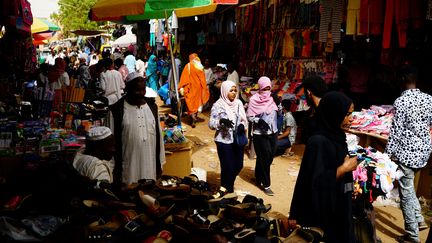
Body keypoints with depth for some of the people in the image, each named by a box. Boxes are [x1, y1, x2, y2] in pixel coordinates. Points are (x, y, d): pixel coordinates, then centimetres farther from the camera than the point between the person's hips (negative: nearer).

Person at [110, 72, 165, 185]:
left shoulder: (152, 106, 6)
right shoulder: (117, 110, -7)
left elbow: (158, 135, 10)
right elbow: (113, 142, -3)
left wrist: (160, 164, 10)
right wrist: (116, 170, -3)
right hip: (128, 168, -3)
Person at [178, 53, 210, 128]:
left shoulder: (188, 66, -6)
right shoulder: (200, 67, 3)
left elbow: (184, 77, -11)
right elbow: (203, 79, 6)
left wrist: (182, 87, -11)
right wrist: (204, 88, 13)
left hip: (191, 88, -3)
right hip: (198, 88, 3)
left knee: (191, 102, -1)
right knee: (197, 101, 13)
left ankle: (192, 115, -17)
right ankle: (195, 116, 19)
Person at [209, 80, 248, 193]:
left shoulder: (238, 103, 4)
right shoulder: (218, 105, -10)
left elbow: (244, 119, 10)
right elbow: (211, 124, -10)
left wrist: (242, 125, -12)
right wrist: (221, 121, -28)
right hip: (224, 141, -5)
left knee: (238, 165, 14)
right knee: (228, 167, 0)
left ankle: (228, 183, 43)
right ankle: (227, 192, 20)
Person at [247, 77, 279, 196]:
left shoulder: (272, 98, 5)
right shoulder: (254, 99, -9)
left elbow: (278, 113, 12)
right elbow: (249, 116, -8)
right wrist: (259, 121, -23)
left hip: (273, 132, 5)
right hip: (260, 134, -5)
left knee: (270, 156, 13)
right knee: (264, 158, -1)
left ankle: (259, 177, 35)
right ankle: (266, 185, 10)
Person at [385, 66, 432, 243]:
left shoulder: (401, 101, -17)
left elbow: (396, 131, -17)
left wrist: (388, 154, -9)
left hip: (406, 152, -7)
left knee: (406, 192, 5)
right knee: (408, 186, 28)